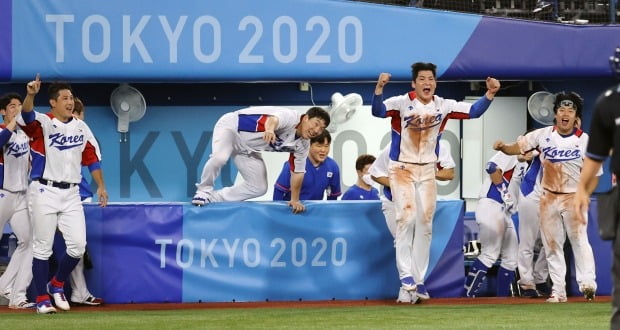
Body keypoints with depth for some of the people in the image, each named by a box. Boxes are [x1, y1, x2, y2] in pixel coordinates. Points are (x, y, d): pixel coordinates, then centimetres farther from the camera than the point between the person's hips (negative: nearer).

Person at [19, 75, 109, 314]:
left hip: (71, 194, 4)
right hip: (44, 192, -4)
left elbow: (92, 158, 17)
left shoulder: (81, 127, 10)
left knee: (78, 245, -2)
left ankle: (57, 285, 22)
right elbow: (27, 115, -28)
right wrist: (30, 95, -48)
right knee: (42, 247, 0)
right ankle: (42, 298, 9)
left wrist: (101, 186, 14)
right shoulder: (42, 123, -6)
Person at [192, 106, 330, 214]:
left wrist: (294, 200, 4)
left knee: (259, 187, 2)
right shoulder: (290, 117, -31)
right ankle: (204, 191, -8)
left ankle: (213, 197, 14)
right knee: (220, 158, -36)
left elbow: (297, 172, 8)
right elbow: (273, 119, -55)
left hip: (247, 149, 8)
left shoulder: (303, 144, -4)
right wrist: (269, 129, -78)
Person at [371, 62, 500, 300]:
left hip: (427, 171, 5)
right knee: (407, 217, -20)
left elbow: (474, 111, 0)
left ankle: (418, 280, 14)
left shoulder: (443, 106, 0)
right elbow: (378, 111, -31)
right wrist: (379, 88, -48)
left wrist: (490, 93, -16)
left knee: (425, 224, 6)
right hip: (402, 169, -5)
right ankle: (405, 273, -16)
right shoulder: (401, 103, -14)